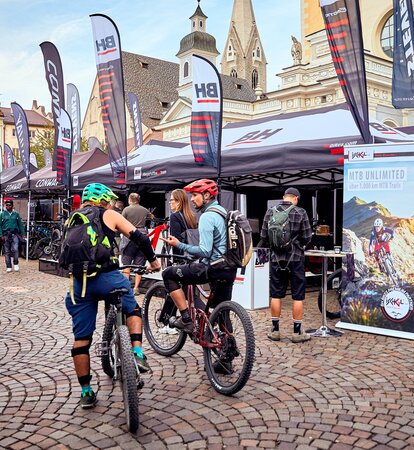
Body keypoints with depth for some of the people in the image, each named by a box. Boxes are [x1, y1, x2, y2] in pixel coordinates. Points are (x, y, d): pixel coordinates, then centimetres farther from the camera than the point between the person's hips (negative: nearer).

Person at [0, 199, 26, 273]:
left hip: (14, 234, -1)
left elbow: (20, 224, 9)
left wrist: (23, 234, 5)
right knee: (7, 252, 6)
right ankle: (8, 267, 14)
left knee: (15, 249, -16)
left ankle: (16, 264, 2)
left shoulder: (16, 214, 6)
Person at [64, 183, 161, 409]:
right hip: (107, 278, -3)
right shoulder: (109, 215, 7)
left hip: (79, 282, 3)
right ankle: (138, 354, 7)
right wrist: (153, 260, 14)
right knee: (132, 309, 25)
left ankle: (86, 392, 20)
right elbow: (139, 237, 1)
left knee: (81, 338, 12)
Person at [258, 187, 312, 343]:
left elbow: (264, 237, 1)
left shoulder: (270, 211, -1)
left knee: (276, 295, 9)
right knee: (298, 296, 6)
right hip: (295, 258, -2)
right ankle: (297, 332, 10)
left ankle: (275, 330, 16)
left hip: (276, 258, 2)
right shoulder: (300, 213, -7)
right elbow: (307, 238, -5)